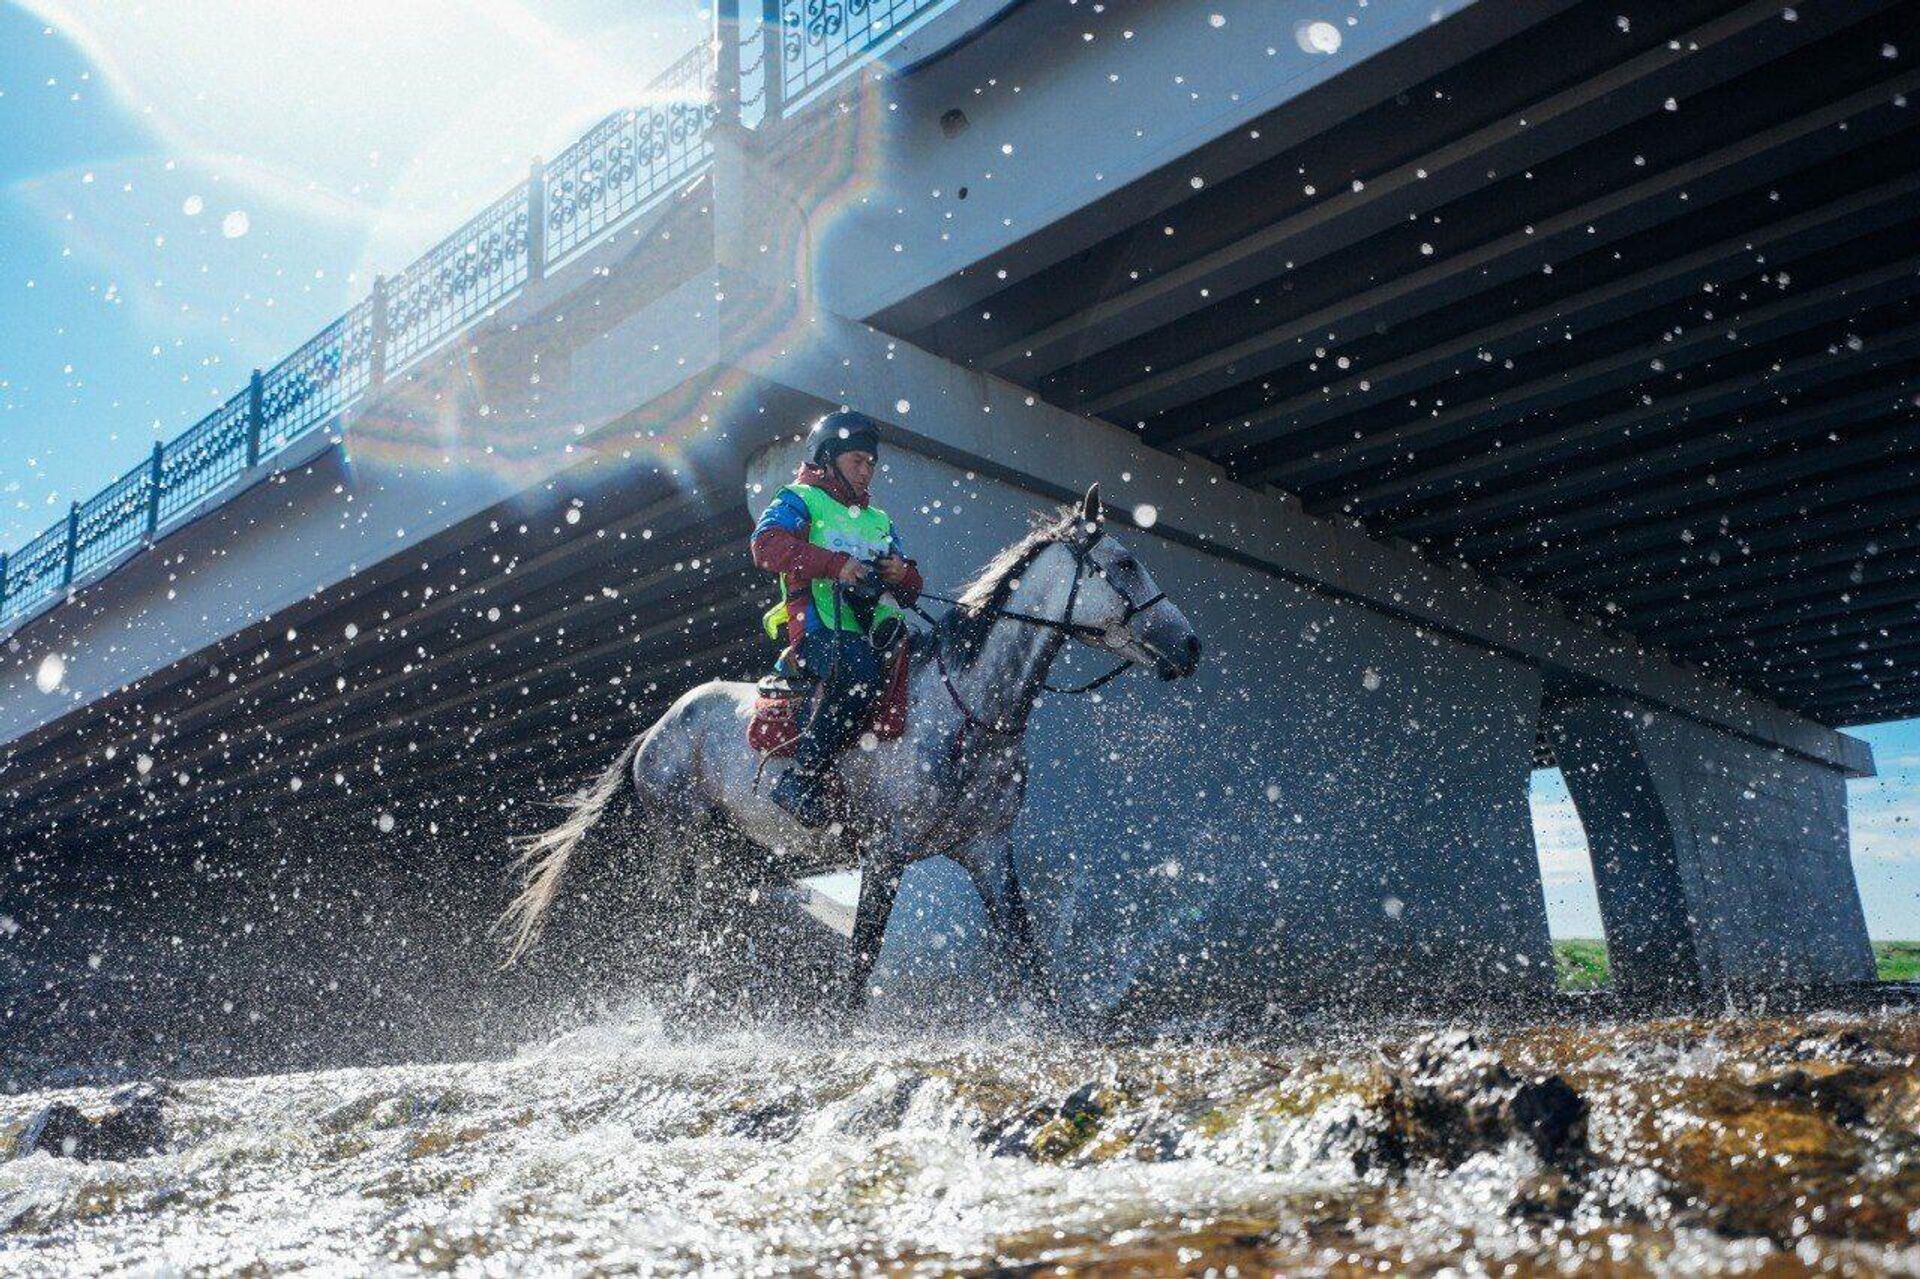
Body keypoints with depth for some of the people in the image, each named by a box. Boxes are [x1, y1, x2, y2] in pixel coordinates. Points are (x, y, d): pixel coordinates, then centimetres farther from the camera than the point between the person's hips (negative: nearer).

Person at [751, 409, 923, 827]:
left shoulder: (879, 521, 32)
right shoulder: (799, 501, 12)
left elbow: (910, 592, 29)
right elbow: (767, 545, -9)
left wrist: (902, 575, 4)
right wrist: (836, 564, -19)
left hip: (874, 635, 8)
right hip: (820, 631, -7)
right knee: (861, 667, -36)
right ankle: (801, 780, -31)